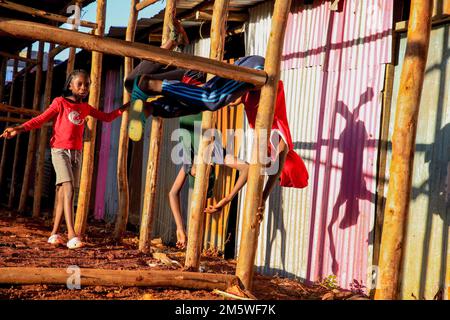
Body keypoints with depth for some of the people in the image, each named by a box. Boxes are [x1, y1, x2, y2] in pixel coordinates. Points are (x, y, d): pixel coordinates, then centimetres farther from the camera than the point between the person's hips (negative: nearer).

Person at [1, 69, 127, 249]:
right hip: (60, 151, -6)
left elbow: (106, 117, 23)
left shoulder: (86, 107, 14)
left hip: (77, 153, 6)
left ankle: (54, 233, 10)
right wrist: (19, 129, -19)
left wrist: (125, 107, 15)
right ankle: (72, 235, -25)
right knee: (68, 189, -19)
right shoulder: (60, 102, -2)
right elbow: (40, 119, -7)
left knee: (63, 193, 5)